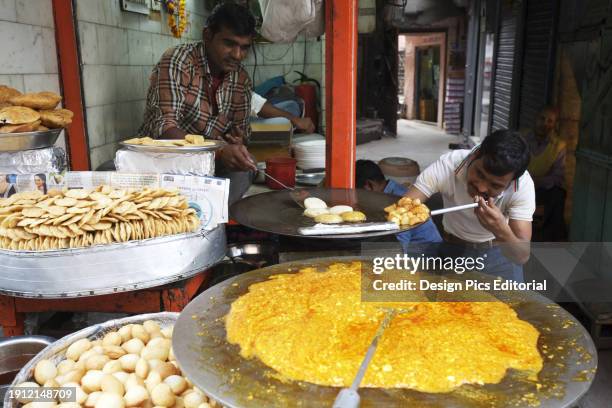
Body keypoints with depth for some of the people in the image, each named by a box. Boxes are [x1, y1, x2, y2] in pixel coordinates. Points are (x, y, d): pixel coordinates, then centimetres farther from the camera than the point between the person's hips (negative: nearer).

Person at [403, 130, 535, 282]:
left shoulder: (523, 184, -24)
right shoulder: (447, 165, -26)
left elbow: (522, 256, -27)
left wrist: (502, 232, -46)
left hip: (500, 253, 1)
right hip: (454, 251, 0)